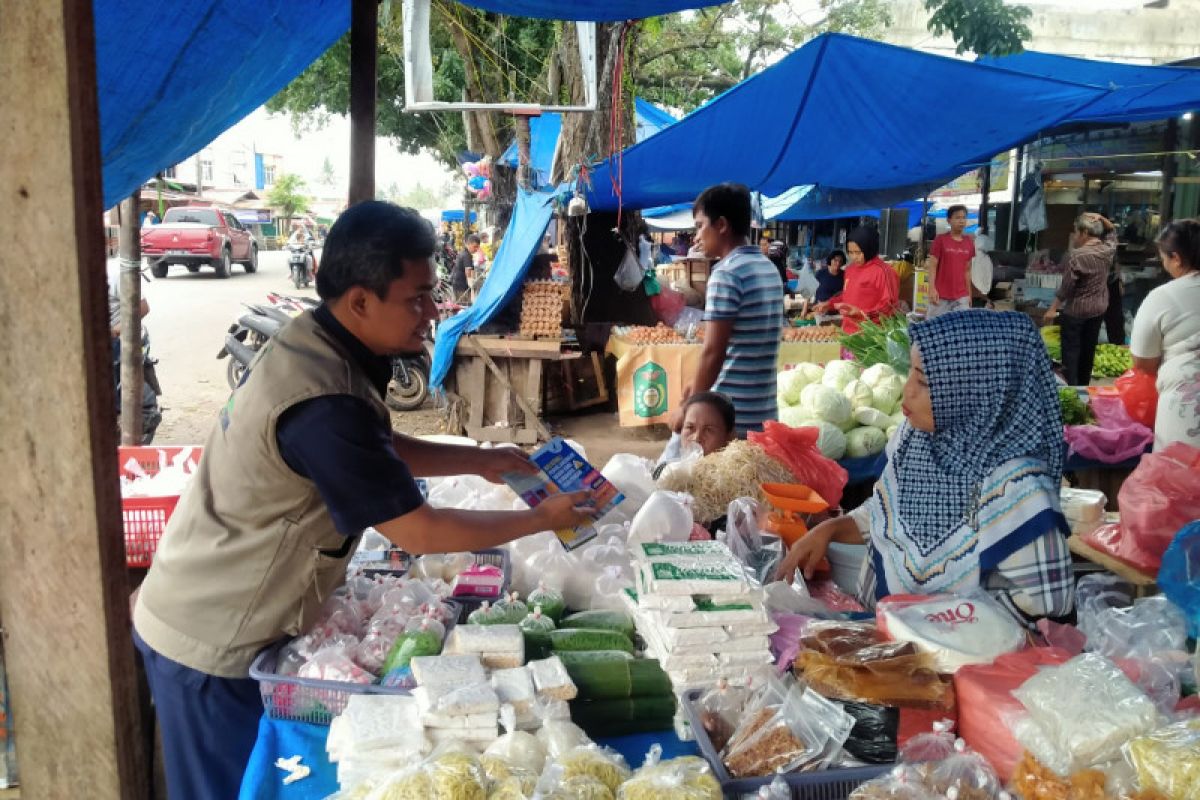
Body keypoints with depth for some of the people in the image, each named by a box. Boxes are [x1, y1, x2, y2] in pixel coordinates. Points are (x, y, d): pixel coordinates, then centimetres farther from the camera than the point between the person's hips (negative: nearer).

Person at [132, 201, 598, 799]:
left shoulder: (312, 343, -4)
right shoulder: (323, 404, -33)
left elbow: (380, 450, 12)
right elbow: (418, 532, -26)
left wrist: (481, 461, 3)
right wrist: (542, 519, -14)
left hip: (214, 617, 9)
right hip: (209, 643, -9)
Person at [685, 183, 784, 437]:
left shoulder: (726, 273, -14)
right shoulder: (770, 269, 12)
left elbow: (713, 352, -18)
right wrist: (700, 385, 20)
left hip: (729, 415, -8)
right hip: (764, 412, 8)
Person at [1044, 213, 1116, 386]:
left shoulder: (1076, 256, -20)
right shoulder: (1108, 249, -1)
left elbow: (1066, 287, -17)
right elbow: (1111, 232, 22)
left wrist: (1053, 309, -8)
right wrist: (1102, 219, 3)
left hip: (1076, 311, -7)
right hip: (1099, 309, 7)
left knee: (1071, 351, 3)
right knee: (1088, 350, 15)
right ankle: (1083, 387, 25)